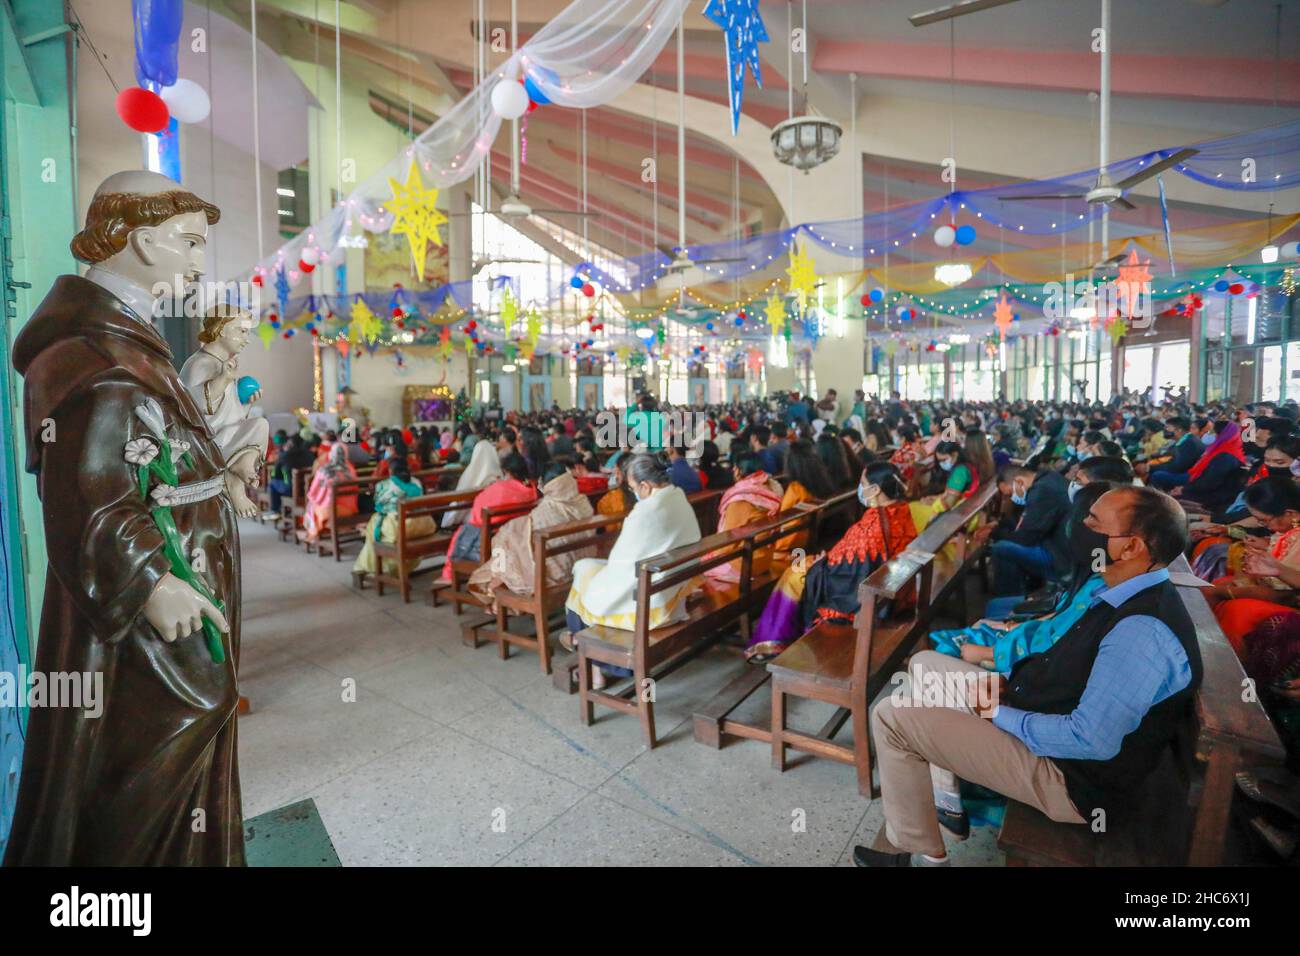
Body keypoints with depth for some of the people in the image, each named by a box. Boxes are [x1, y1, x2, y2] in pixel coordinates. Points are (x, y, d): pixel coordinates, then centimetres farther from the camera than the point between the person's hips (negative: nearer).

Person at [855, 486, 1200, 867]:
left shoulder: (1142, 633, -30)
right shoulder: (1131, 595, 2)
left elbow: (1092, 740, -31)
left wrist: (1000, 713, -17)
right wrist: (1004, 682, -1)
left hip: (1073, 778, -10)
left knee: (892, 716, -14)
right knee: (924, 665, 14)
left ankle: (922, 855, 6)